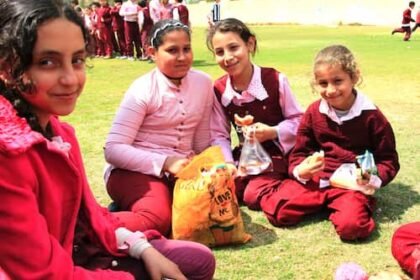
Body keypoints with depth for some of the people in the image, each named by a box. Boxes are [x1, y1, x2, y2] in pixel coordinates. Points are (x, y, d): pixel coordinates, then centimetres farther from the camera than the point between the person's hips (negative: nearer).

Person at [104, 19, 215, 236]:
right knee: (157, 217, -34)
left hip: (181, 169, 6)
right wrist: (165, 163, -25)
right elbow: (113, 150, -17)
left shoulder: (203, 83, 2)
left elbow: (202, 140, 11)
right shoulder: (143, 90, -12)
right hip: (136, 171, -5)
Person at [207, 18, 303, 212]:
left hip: (278, 154, -4)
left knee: (254, 196, -23)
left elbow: (298, 120, -6)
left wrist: (273, 132, -23)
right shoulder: (218, 90, -5)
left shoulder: (275, 80, -16)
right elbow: (219, 135, -1)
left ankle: (280, 182, 5)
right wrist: (227, 164, -16)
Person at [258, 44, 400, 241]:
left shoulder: (370, 116, -5)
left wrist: (373, 179, -21)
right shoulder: (314, 112, 4)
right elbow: (299, 152, 11)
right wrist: (301, 171, -13)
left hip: (352, 185, -3)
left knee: (351, 225, -32)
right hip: (314, 179, 3)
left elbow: (388, 160, 1)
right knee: (276, 210, -16)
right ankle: (321, 203, 5)